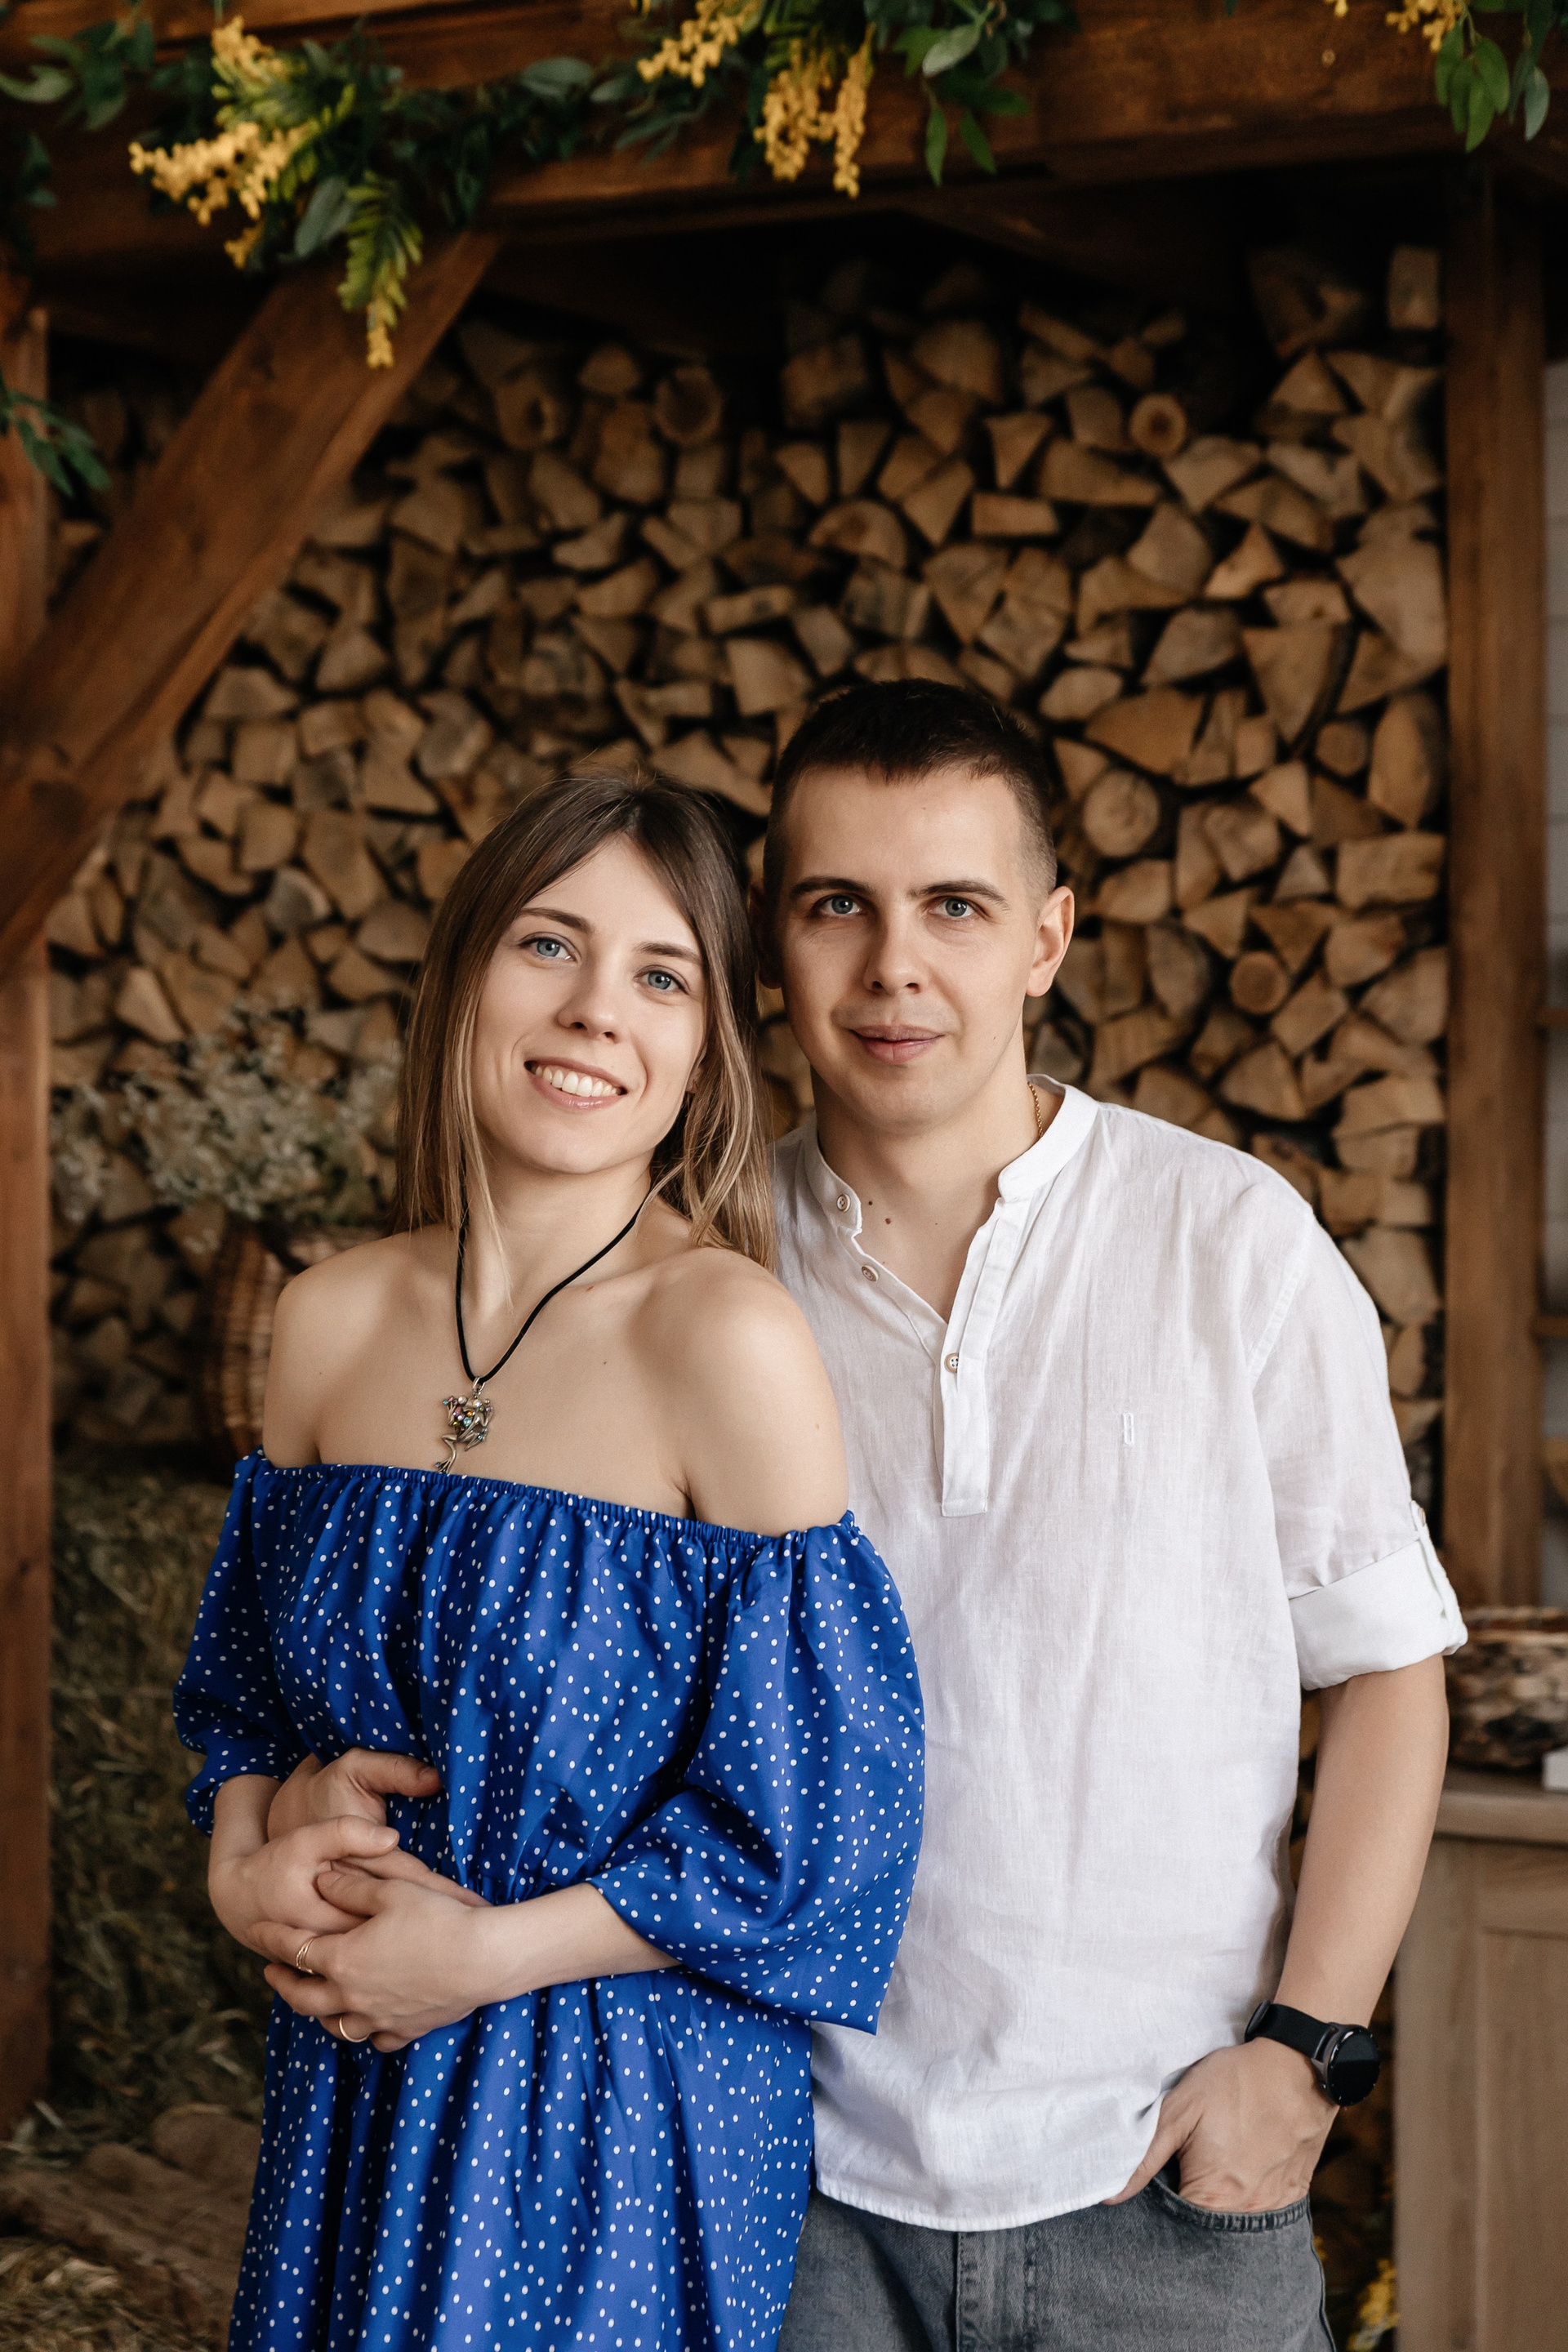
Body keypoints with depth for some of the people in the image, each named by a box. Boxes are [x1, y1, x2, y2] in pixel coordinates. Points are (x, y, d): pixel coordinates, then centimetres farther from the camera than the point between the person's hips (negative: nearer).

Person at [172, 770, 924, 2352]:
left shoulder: (729, 1341, -16)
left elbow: (807, 1825, -14)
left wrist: (477, 1955, -13)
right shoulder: (329, 1321, 0)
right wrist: (252, 1853, -8)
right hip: (348, 2096, 5)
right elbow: (241, 1679, 12)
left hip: (631, 2117, -5)